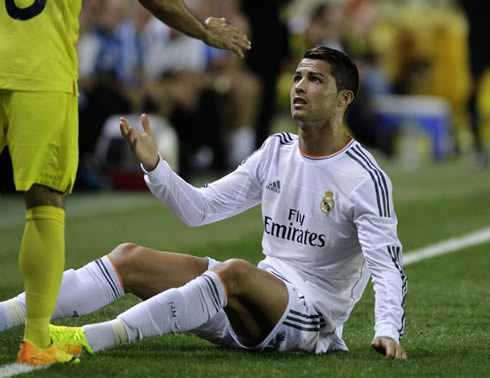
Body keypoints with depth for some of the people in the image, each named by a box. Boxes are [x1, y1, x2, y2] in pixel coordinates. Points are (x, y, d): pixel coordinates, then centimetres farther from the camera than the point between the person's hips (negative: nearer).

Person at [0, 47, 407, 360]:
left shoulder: (366, 178, -9)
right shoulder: (277, 150, 12)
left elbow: (388, 266, -15)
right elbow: (199, 209, 13)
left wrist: (388, 331, -32)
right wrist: (154, 166, -3)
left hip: (312, 321, -7)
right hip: (261, 304, 7)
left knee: (235, 271, -38)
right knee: (130, 257, -8)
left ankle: (91, 338, -47)